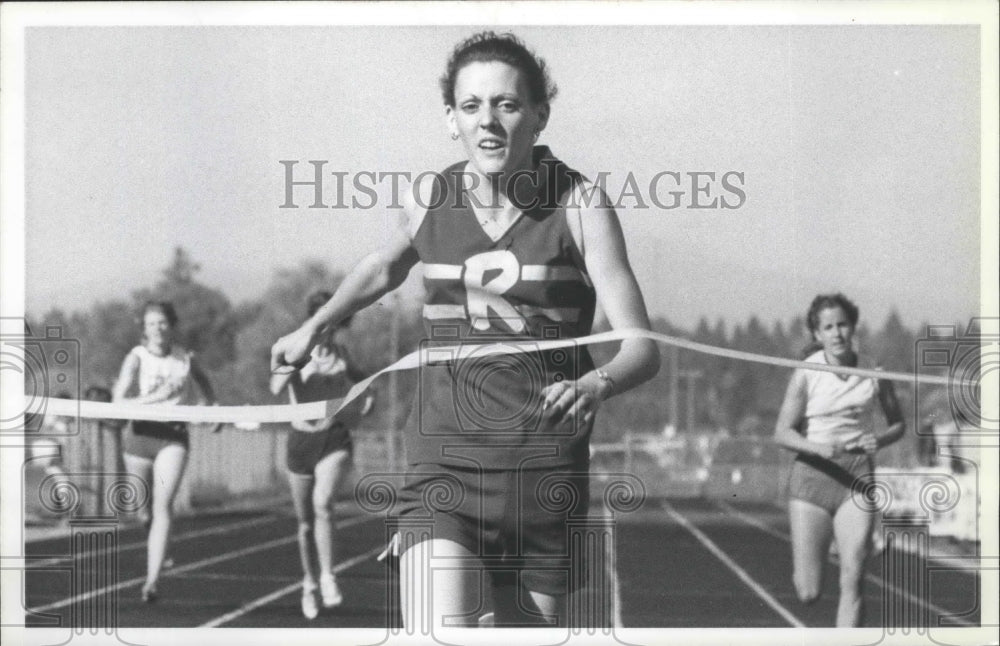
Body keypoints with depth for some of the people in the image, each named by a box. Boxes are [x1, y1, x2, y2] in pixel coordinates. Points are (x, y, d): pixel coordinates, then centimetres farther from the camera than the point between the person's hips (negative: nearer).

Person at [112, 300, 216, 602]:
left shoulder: (185, 359, 3)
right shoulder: (136, 358, -4)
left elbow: (202, 380, 27)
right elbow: (119, 402, -15)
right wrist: (156, 397, -25)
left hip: (174, 436, -1)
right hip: (140, 433, 1)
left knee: (163, 505, -17)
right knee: (139, 509, 12)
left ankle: (152, 581, -23)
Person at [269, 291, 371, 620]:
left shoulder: (340, 353, 5)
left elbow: (358, 377, 26)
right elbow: (277, 387, -23)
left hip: (335, 438, 0)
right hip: (302, 439, 0)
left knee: (322, 503, -26)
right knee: (305, 522, 9)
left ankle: (327, 575, -15)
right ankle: (309, 584, 29)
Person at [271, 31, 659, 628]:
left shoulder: (580, 203, -4)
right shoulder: (430, 197, 4)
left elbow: (643, 347, -11)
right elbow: (384, 268, 29)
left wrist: (596, 385, -32)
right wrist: (315, 328, 36)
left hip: (546, 480, 0)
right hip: (443, 471, 1)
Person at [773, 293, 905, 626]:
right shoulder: (806, 374, -5)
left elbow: (898, 423, 14)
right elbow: (782, 433, -5)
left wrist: (880, 439, -8)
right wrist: (819, 448, -23)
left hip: (858, 476, 1)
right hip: (813, 474, -1)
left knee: (852, 582, -13)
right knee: (807, 593, -1)